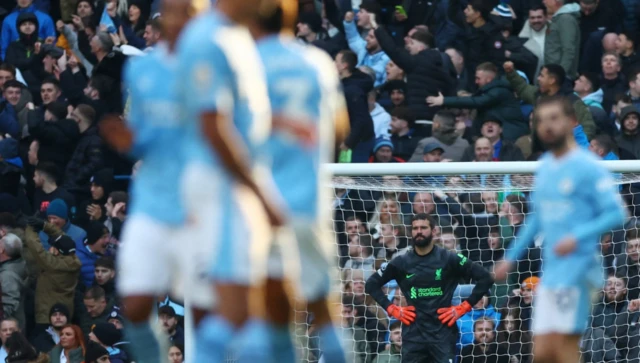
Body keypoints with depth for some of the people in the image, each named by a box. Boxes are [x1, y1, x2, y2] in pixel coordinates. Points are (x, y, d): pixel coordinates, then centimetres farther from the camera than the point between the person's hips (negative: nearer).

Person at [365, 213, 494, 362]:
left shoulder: (449, 259, -2)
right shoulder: (401, 263, 4)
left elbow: (485, 278, -2)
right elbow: (371, 284, 13)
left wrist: (463, 308, -5)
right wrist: (392, 309, 3)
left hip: (442, 331, -2)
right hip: (413, 333, 2)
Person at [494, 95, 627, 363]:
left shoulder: (587, 167, -8)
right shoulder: (544, 167, 15)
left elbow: (616, 213, -13)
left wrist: (577, 238, -24)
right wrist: (511, 257, 26)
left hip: (576, 268, -7)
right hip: (550, 271, 7)